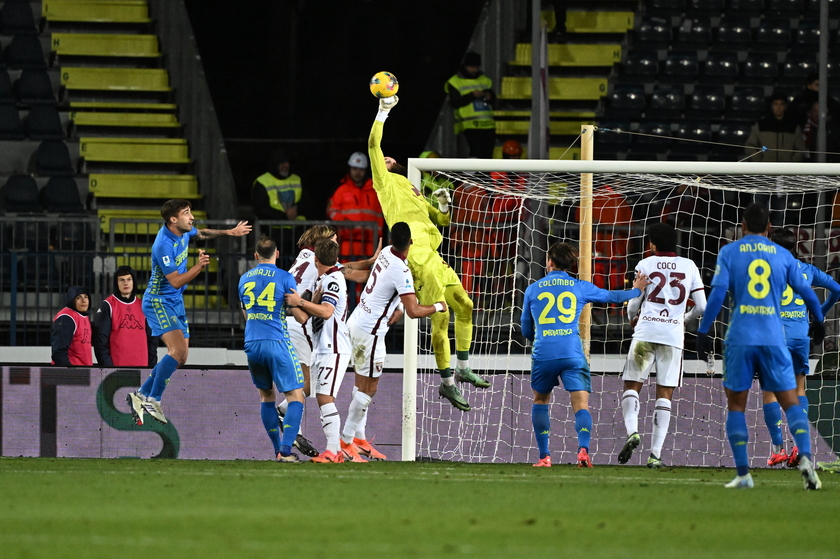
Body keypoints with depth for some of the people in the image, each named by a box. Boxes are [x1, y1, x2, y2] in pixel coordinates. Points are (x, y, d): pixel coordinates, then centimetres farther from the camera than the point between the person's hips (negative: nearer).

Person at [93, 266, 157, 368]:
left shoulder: (142, 307, 14)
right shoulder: (108, 306, -1)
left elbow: (152, 340, 17)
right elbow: (100, 339, -5)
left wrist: (152, 365, 8)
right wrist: (107, 366, -13)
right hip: (116, 367, -5)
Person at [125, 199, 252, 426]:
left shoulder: (183, 231, 1)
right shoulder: (164, 245, -26)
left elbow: (200, 234, 27)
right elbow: (176, 281, -25)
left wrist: (229, 232, 25)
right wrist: (199, 266, -35)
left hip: (175, 303, 10)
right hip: (159, 301, -10)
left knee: (180, 357, 8)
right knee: (178, 349, -25)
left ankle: (141, 395, 16)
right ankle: (154, 400, -18)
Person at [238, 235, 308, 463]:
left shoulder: (244, 279, 12)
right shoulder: (284, 278, -4)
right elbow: (301, 317, -3)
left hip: (252, 344, 5)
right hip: (277, 343, -5)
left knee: (266, 396, 19)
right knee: (295, 397, -2)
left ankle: (278, 450, 19)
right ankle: (286, 451, -16)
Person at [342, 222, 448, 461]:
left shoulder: (386, 252, 2)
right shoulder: (401, 272, -23)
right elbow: (414, 311, -24)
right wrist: (438, 307, -8)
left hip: (356, 323, 9)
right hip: (370, 332, -8)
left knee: (362, 385, 14)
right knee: (367, 389, 0)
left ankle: (359, 437, 18)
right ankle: (347, 440, 4)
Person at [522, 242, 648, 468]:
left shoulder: (533, 289, 11)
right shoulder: (580, 287, 9)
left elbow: (526, 330, 19)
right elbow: (611, 296, 24)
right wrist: (636, 291, 42)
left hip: (543, 354, 1)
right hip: (572, 354, -1)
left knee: (540, 400, 21)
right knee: (581, 405, -3)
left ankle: (544, 456, 15)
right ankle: (583, 448, -27)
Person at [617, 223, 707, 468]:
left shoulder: (645, 265, 3)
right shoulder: (689, 267, 9)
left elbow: (633, 303, 2)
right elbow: (702, 306, 8)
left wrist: (633, 318, 25)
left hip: (645, 331, -2)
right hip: (674, 334, 2)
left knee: (632, 385, 7)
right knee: (665, 393, 3)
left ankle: (632, 431, -19)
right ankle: (655, 453, -3)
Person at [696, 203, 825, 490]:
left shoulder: (729, 253, 5)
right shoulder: (783, 255, 10)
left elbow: (717, 294, -5)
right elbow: (806, 292, 15)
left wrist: (703, 332, -3)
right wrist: (818, 321, 32)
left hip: (740, 339, -1)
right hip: (774, 338, 1)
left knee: (736, 405, 9)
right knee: (791, 402, 3)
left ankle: (742, 474, 2)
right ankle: (805, 457, -20)